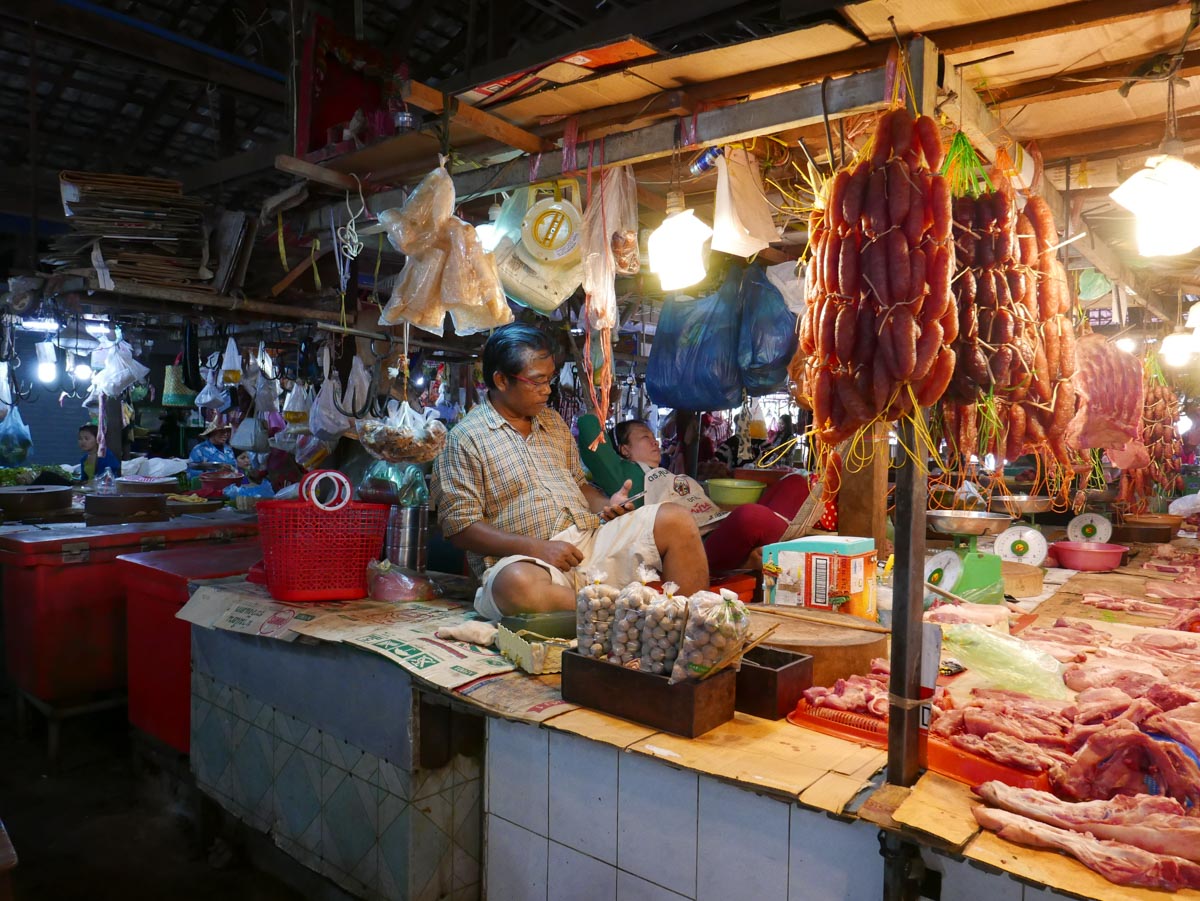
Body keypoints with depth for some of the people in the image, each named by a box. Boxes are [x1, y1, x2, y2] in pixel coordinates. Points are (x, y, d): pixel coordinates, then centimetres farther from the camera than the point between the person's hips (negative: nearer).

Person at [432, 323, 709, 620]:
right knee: (517, 582, -42)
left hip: (591, 537, 6)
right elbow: (460, 526, -9)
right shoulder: (464, 439, -3)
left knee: (675, 519, -12)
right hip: (527, 558, -6)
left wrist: (606, 505, 3)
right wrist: (537, 548, -18)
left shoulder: (553, 421, 19)